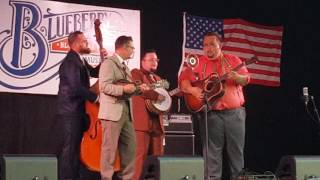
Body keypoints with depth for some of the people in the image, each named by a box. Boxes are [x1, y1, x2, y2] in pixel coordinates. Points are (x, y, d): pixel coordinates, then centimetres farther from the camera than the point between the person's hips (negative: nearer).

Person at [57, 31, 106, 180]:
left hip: (78, 109, 10)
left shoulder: (80, 60, 14)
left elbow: (94, 73, 19)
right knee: (70, 145, -8)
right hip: (70, 110, -10)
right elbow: (76, 87, -24)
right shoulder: (70, 61, -17)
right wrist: (95, 98, -17)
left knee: (77, 144, 15)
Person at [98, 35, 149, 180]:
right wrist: (124, 88, -22)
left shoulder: (124, 66, 21)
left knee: (130, 145, 10)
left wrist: (138, 89, 7)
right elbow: (104, 86, -19)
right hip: (112, 111, -9)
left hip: (126, 111, 9)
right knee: (110, 148, -4)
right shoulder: (109, 63, -8)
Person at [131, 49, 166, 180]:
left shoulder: (157, 78, 26)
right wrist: (157, 96, -17)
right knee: (141, 154, -13)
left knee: (157, 155, 5)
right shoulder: (136, 73, 2)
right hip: (142, 121, -8)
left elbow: (162, 97, 28)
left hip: (156, 122, 8)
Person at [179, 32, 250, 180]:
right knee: (212, 152, 0)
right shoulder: (198, 63, 6)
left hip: (235, 112, 1)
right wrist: (192, 90, -18)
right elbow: (183, 79, 0)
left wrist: (236, 76, -20)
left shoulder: (233, 60, 9)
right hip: (210, 114, -1)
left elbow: (246, 79, 2)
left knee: (236, 150, 5)